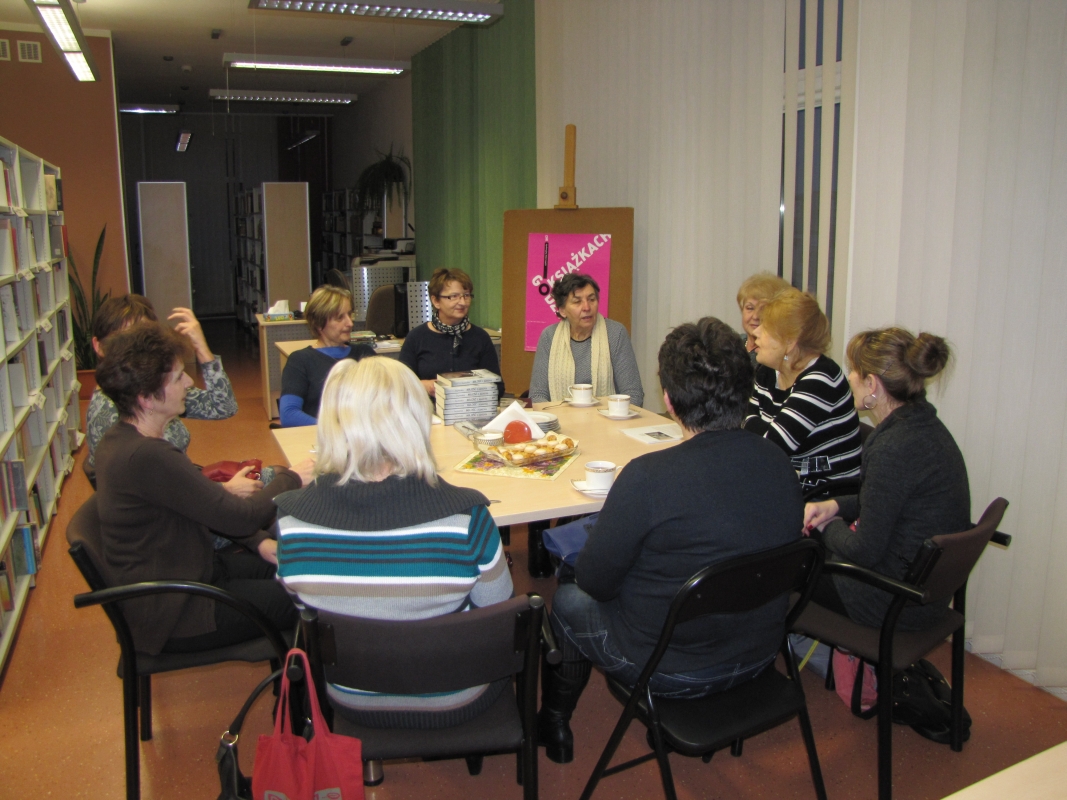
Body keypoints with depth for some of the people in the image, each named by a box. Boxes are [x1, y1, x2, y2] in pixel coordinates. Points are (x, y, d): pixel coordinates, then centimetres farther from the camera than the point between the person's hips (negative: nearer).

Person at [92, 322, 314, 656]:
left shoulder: (122, 438, 2)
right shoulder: (145, 457, -30)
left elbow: (201, 502, 10)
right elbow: (239, 517, -25)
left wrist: (258, 541, 1)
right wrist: (291, 478, -8)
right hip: (172, 615, -10)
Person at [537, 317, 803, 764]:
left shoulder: (649, 477, -29)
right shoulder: (781, 467, -10)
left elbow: (595, 580, -18)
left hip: (671, 671, -6)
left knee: (567, 600, 22)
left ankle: (554, 726, 43)